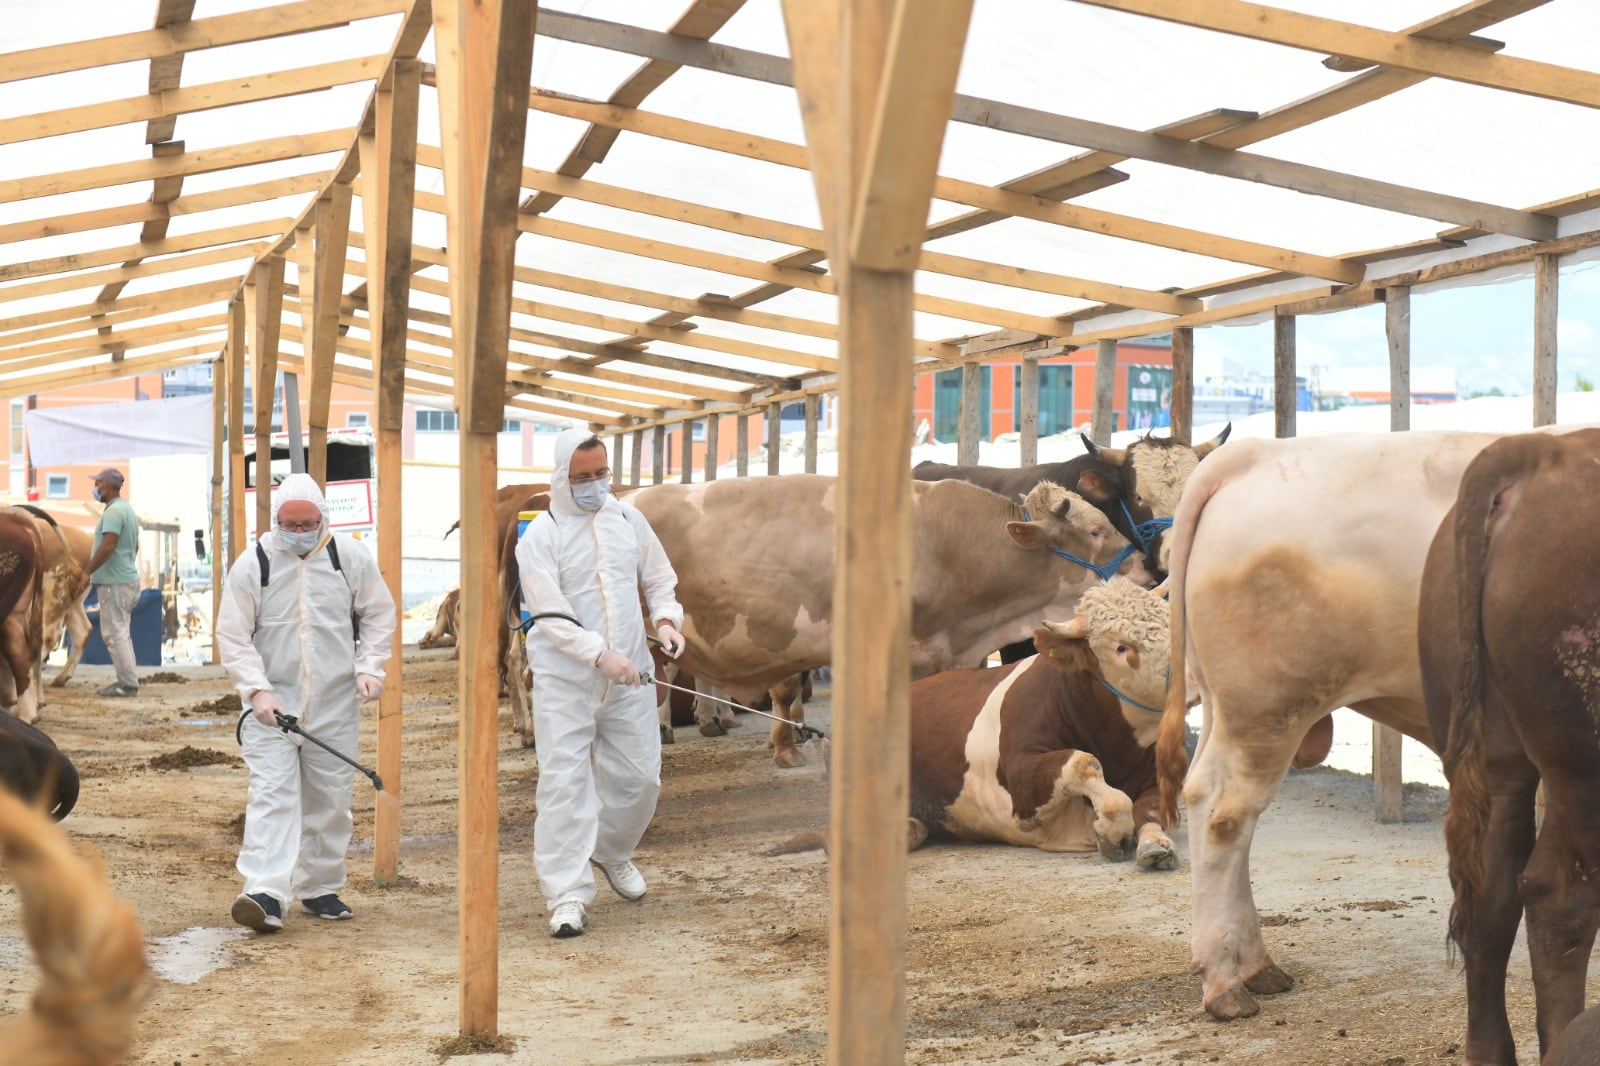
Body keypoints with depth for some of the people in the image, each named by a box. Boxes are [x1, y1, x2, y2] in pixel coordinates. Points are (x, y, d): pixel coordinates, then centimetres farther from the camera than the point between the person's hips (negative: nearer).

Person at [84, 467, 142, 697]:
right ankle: (127, 680, 18)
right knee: (122, 632, 15)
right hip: (127, 578, 10)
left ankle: (128, 683, -8)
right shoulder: (127, 509, 17)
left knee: (114, 633, -7)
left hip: (114, 583, -10)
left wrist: (86, 573, -18)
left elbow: (107, 546, -24)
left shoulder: (114, 511, -16)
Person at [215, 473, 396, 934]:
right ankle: (265, 894, -22)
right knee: (271, 792, -13)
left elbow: (379, 614, 9)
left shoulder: (351, 556, -2)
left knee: (331, 797, 8)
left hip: (335, 702, 2)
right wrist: (257, 690, -14)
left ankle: (320, 888, 22)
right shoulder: (252, 565, -6)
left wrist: (369, 667, -4)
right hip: (272, 700, -2)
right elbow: (233, 636, -3)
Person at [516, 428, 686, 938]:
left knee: (638, 776, 9)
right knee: (564, 781, -7)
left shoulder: (628, 520, 8)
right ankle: (568, 895, -4)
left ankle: (611, 852, 38)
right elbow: (550, 614, -14)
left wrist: (666, 619, -5)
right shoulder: (540, 536, -7)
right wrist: (601, 654, -25)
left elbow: (659, 577, 17)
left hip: (628, 674, 4)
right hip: (565, 680, -4)